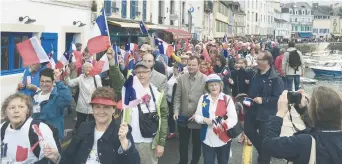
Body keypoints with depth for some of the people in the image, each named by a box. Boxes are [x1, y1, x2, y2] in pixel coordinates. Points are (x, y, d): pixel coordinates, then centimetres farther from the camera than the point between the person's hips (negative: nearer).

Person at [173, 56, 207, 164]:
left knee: (197, 144, 14)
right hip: (183, 117, 3)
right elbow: (177, 97, 2)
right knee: (182, 143, 16)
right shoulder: (181, 78, 1)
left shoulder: (205, 79, -10)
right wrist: (176, 111, -9)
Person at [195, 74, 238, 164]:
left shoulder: (227, 99, -4)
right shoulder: (203, 98, 5)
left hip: (223, 139, -1)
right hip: (207, 139, 1)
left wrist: (223, 123, -29)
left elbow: (233, 119, -10)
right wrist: (204, 119, -18)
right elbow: (197, 115, 5)